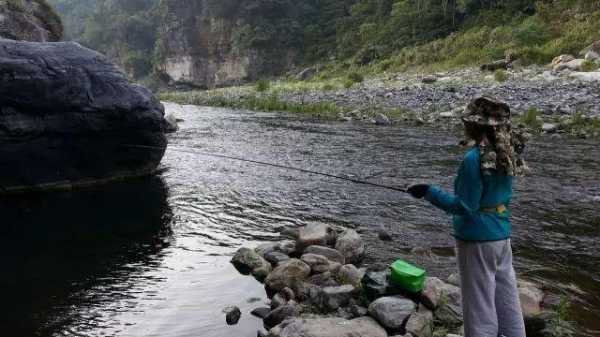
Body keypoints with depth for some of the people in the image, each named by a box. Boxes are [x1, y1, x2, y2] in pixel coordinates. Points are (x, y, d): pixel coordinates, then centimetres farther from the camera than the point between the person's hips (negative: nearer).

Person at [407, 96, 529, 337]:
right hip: (502, 236, 8)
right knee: (508, 304, 19)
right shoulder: (505, 153, 2)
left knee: (480, 308, 6)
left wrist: (428, 192, -15)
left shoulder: (474, 158, -22)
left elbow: (465, 207, -19)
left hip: (477, 240, -8)